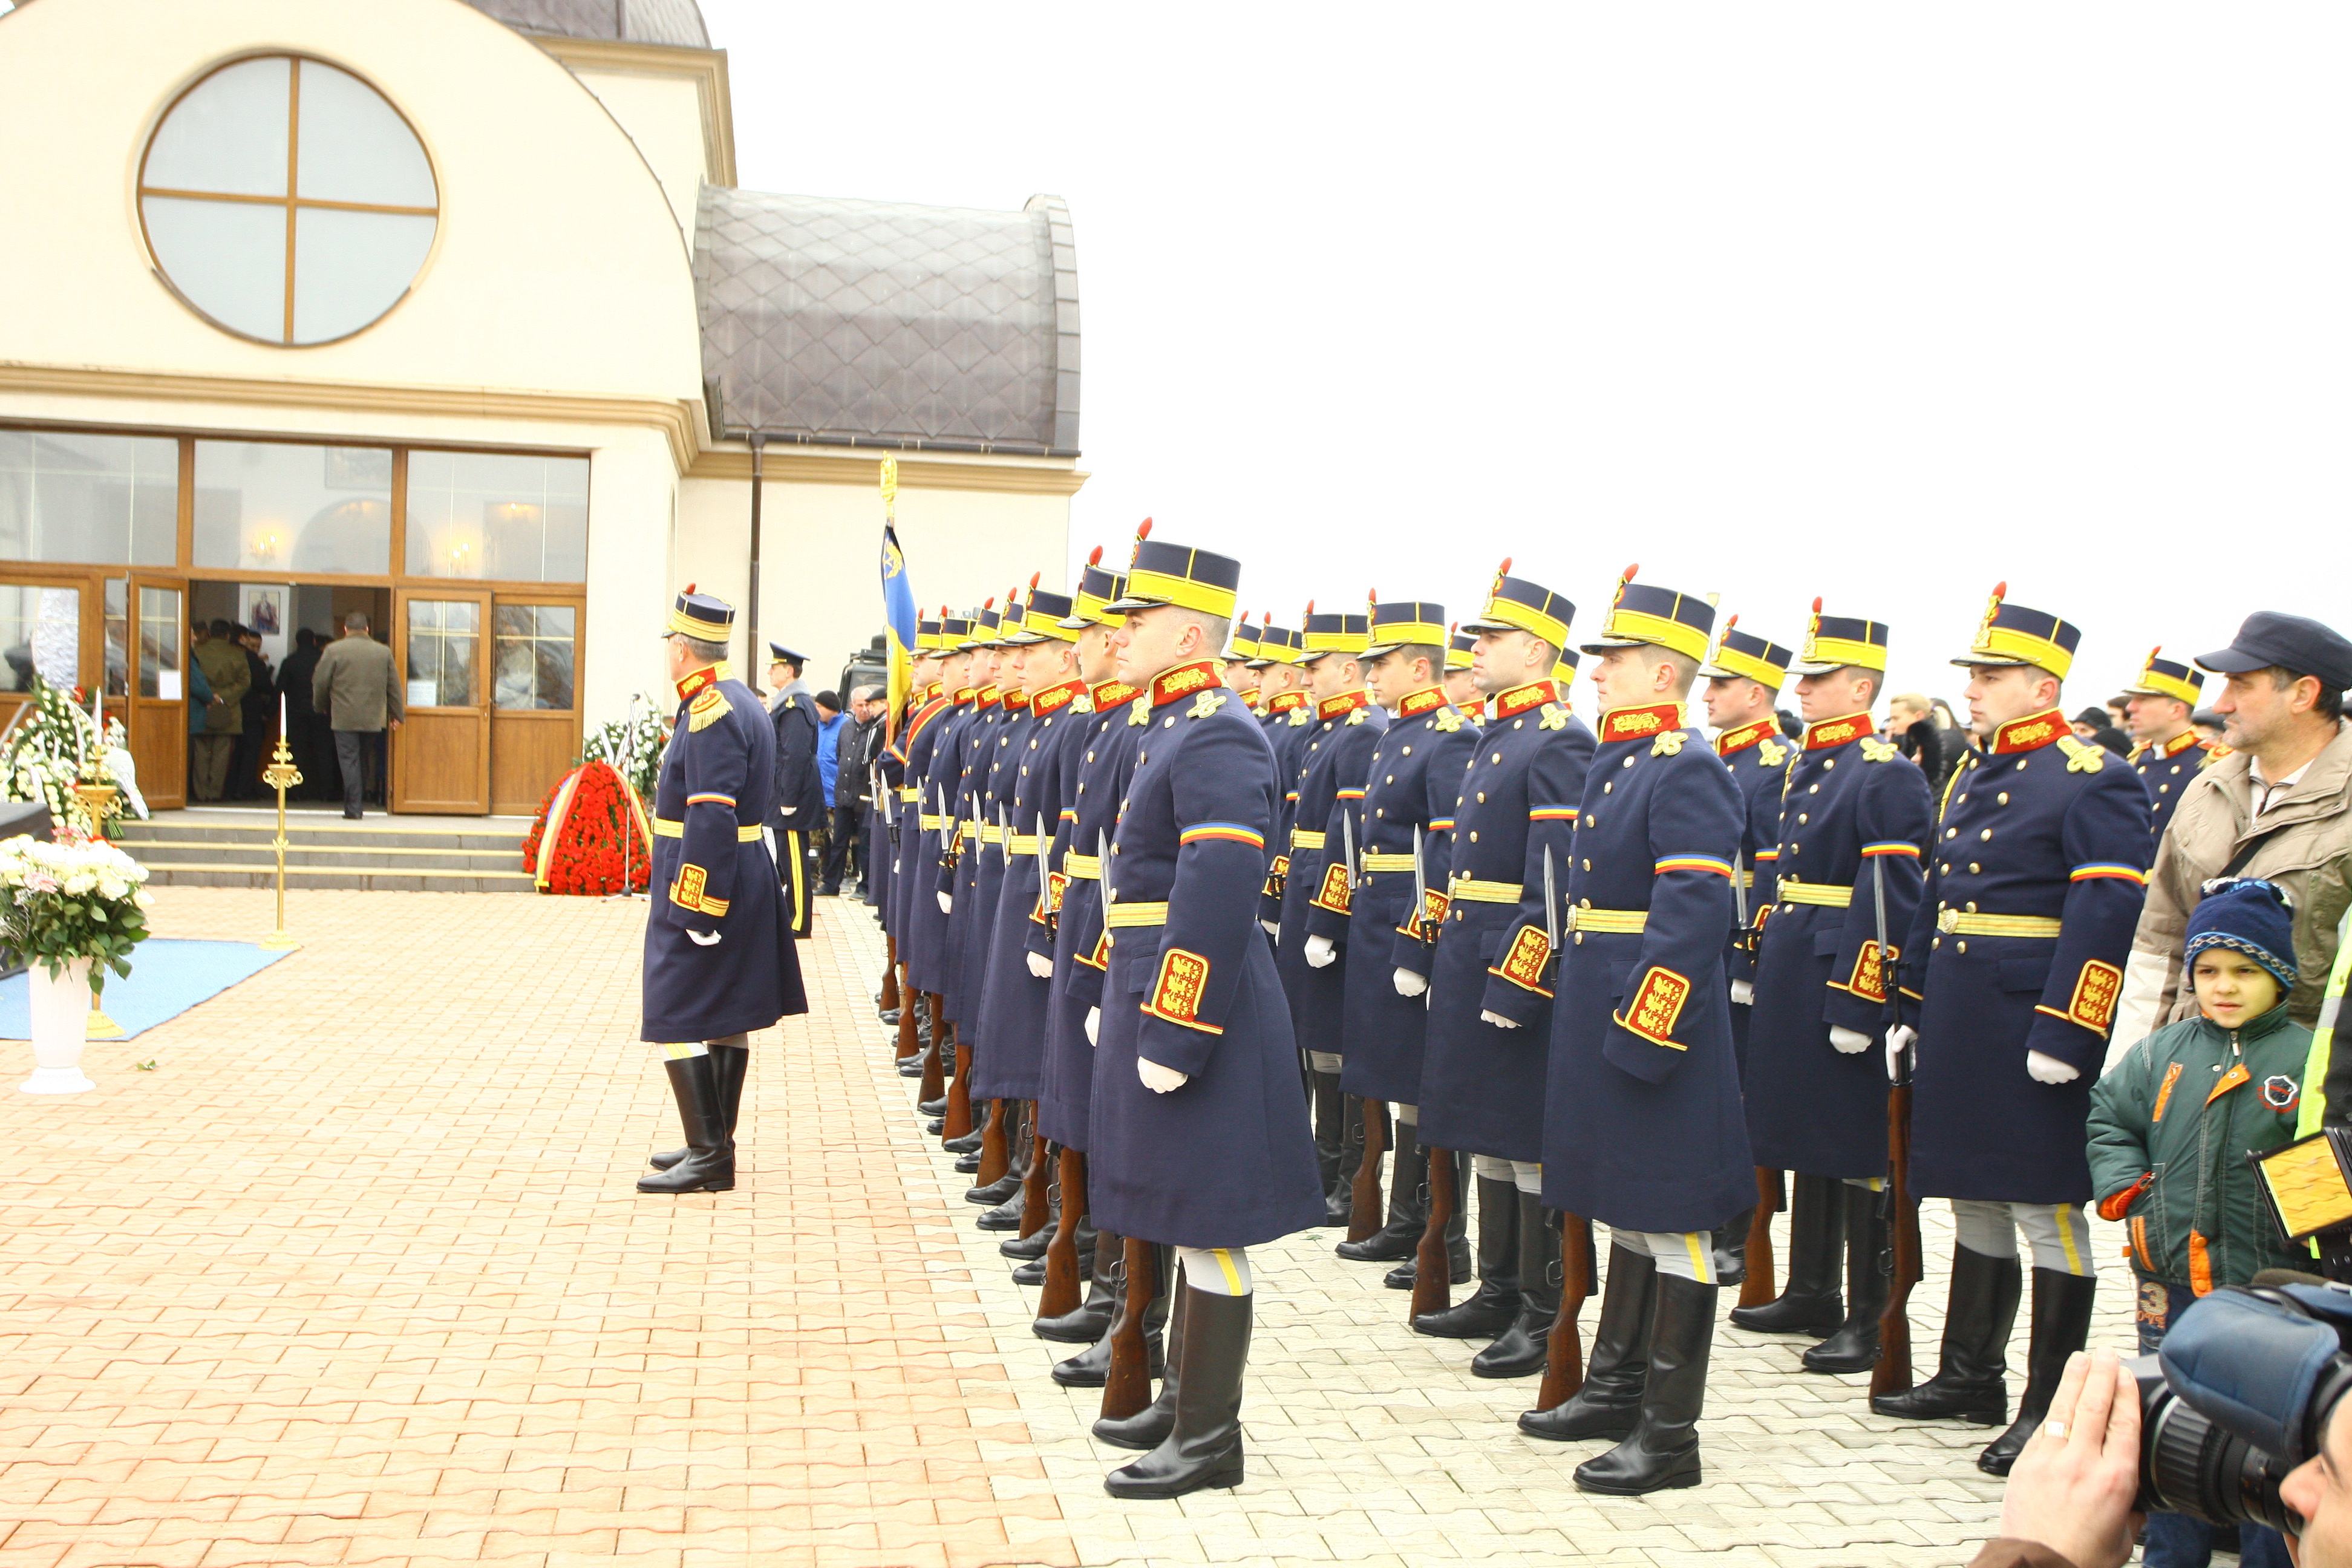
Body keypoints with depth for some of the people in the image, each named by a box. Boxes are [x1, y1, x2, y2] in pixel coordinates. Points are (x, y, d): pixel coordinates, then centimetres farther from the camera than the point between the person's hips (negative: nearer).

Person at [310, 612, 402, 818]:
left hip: (344, 718, -3)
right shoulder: (384, 652, 5)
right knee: (364, 761, 14)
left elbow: (320, 682, -1)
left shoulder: (334, 650, -4)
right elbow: (394, 686, 9)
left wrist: (321, 706, 17)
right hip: (373, 718, 3)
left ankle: (353, 808, -6)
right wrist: (397, 714, 18)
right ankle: (358, 801, 19)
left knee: (349, 761, -2)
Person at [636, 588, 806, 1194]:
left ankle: (709, 1156, -4)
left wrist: (693, 909, -24)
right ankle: (713, 1145, 24)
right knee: (727, 1019, 14)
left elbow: (711, 819, -25)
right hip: (744, 883, 10)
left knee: (678, 1021, -6)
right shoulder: (739, 702, 13)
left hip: (702, 885, -10)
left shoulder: (711, 713, -18)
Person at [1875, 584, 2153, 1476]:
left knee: (2047, 1217, 1)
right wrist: (1911, 1011, 17)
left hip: (2029, 1030, -8)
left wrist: (2063, 1035, -21)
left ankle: (2051, 1411, 10)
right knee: (1975, 1203, 16)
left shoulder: (2092, 781, -10)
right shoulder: (1971, 777, 14)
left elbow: (2107, 916, -17)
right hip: (1959, 1028, 8)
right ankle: (1970, 1379, 29)